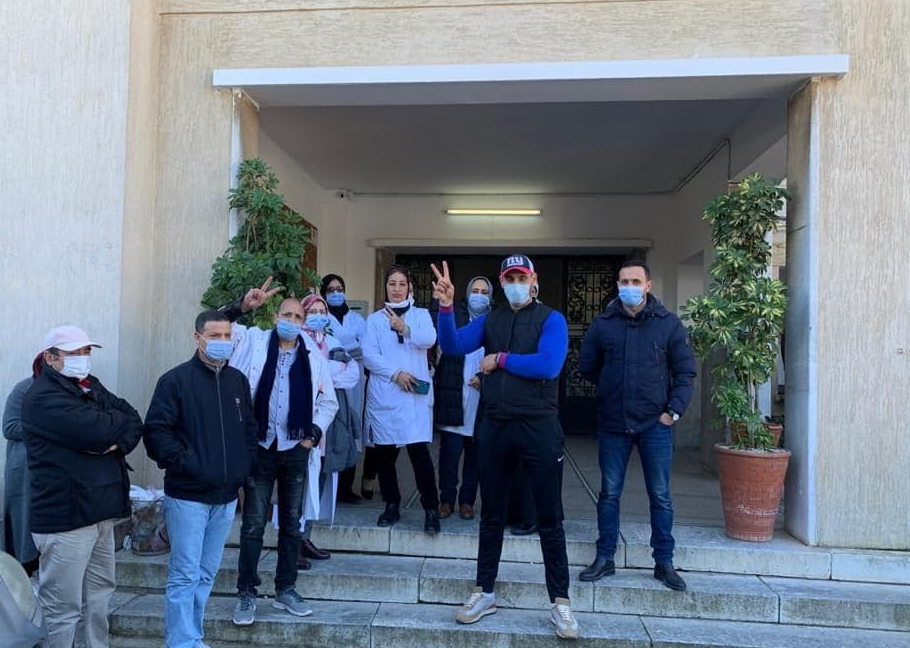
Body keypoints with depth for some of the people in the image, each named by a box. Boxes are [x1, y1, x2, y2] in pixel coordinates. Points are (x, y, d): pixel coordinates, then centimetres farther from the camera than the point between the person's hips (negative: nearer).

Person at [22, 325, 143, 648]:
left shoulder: (91, 386, 15)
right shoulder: (43, 396, -12)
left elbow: (135, 423, 9)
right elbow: (97, 430, -24)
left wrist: (118, 443, -12)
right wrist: (118, 419, -3)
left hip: (100, 512, 8)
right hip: (65, 516, -8)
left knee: (99, 597, 17)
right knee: (64, 609, 2)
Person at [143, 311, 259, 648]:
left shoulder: (238, 380, 9)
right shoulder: (176, 380, -7)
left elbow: (250, 428, 17)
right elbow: (155, 430, -11)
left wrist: (243, 466, 7)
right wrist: (184, 464, -15)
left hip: (226, 496, 6)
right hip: (187, 495, -5)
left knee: (206, 574, 15)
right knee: (184, 576, -1)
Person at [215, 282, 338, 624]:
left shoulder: (313, 359, 5)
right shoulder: (254, 341, 2)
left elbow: (328, 402, 10)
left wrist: (314, 433, -2)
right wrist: (243, 306, -21)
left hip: (295, 450, 2)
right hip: (259, 447, -2)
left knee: (291, 524, 12)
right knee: (253, 524, 5)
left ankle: (286, 590, 25)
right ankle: (247, 593, 18)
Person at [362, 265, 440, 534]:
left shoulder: (421, 314, 9)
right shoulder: (375, 319, 9)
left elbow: (429, 340, -11)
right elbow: (368, 355, -2)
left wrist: (404, 328, -29)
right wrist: (396, 373, -15)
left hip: (415, 394, -2)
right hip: (383, 394, 2)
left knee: (419, 450, -11)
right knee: (384, 453, 8)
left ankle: (431, 509, -2)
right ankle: (391, 505, 23)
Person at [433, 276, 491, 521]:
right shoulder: (455, 313, 6)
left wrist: (484, 377, -7)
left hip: (481, 397, 1)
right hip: (453, 394, -1)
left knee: (474, 452, 8)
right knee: (450, 451, 1)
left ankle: (467, 501, 20)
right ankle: (446, 499, 15)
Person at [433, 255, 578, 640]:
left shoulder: (551, 319, -3)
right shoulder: (489, 320, 9)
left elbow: (548, 365, -19)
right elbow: (452, 346, -6)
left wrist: (500, 359, -10)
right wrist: (446, 307, -20)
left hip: (538, 427, -4)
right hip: (495, 426, 4)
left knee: (549, 518, 5)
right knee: (492, 514, 14)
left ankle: (560, 601, 18)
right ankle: (484, 592, 28)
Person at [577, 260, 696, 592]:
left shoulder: (668, 324, 0)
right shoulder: (602, 324, 2)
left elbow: (685, 371, 3)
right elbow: (586, 366, 12)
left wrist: (674, 410, -5)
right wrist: (613, 390, 8)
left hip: (655, 425, -1)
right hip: (612, 424, 1)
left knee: (660, 496, 8)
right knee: (609, 493, 9)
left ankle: (664, 562, 23)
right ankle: (604, 558, 22)